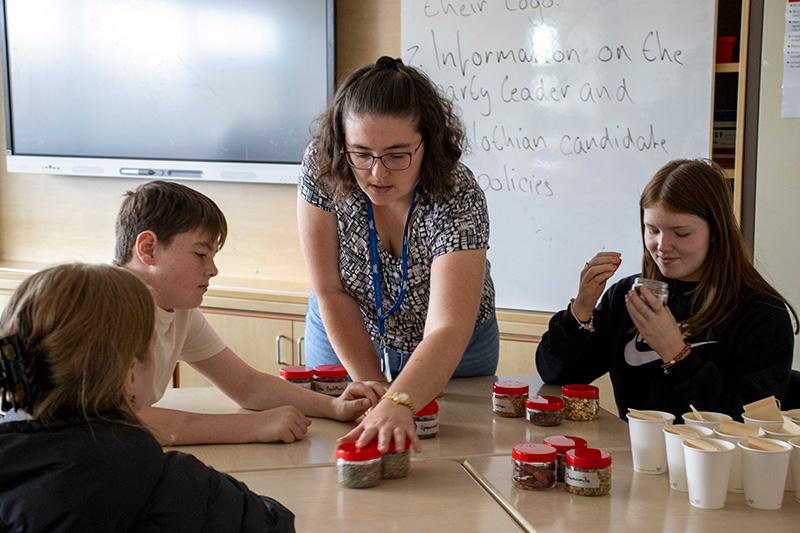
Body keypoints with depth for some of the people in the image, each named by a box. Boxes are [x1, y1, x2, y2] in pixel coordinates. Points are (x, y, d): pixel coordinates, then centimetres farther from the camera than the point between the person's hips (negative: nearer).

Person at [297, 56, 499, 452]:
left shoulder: (459, 199, -34)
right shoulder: (322, 168, -26)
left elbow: (446, 332, -45)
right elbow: (331, 292, -20)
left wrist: (397, 405, -62)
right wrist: (375, 388, -22)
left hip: (449, 351, -1)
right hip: (346, 337, 2)